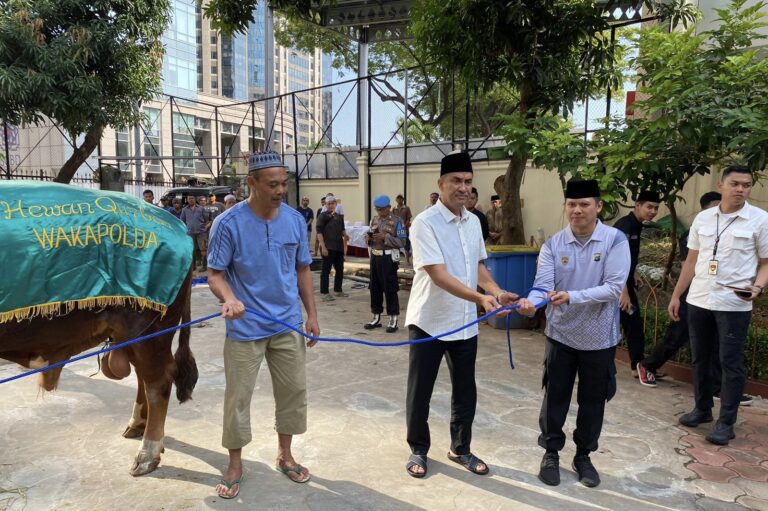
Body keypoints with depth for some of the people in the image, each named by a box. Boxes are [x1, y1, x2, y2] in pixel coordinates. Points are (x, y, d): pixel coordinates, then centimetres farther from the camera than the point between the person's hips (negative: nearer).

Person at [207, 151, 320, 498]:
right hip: (245, 328, -4)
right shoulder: (228, 223, -14)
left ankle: (284, 455, 35)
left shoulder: (295, 219, -2)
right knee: (238, 397, 7)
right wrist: (229, 298, -33)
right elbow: (215, 274, -11)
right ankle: (235, 465, 28)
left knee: (293, 390, 13)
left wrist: (312, 314, 6)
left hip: (288, 325, 4)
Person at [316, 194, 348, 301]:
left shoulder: (339, 216, 13)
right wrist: (323, 247, -17)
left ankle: (338, 290, 27)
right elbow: (319, 232, -10)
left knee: (340, 269, 14)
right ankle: (324, 293, 4)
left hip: (339, 247, 7)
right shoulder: (323, 216, -4)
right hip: (328, 247, -7)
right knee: (326, 270, -2)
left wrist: (345, 234, -1)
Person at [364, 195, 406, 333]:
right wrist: (368, 238, -5)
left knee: (390, 288, -1)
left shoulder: (396, 221, -6)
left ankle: (393, 319, 7)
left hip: (388, 258, -6)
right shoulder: (374, 220, 12)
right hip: (375, 257, 6)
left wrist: (385, 237, -21)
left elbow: (402, 242, -12)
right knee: (374, 287, 11)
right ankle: (376, 317, 22)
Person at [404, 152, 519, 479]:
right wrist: (480, 298, -36)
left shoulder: (474, 222, 5)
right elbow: (439, 275, -25)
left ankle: (460, 449, 35)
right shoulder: (424, 224, -17)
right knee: (420, 392, 9)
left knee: (465, 391, 16)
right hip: (429, 322, -6)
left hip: (465, 323, 6)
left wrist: (497, 292, -4)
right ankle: (418, 450, 29)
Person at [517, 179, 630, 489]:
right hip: (561, 334, 1)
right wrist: (531, 301, -38)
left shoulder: (615, 240, -11)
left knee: (592, 400, 14)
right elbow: (543, 284, -15)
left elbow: (613, 287, -19)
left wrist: (572, 296, -32)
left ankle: (583, 455, 35)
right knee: (555, 397, 11)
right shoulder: (553, 244, -6)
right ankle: (551, 452, 31)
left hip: (599, 337, -1)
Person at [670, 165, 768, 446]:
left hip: (734, 305, -4)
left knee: (731, 364, 2)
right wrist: (676, 295, 10)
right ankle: (702, 409, 29)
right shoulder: (702, 218, 6)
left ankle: (726, 422, 13)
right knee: (700, 359, 14)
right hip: (698, 301, 4)